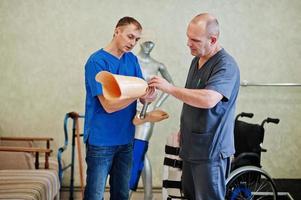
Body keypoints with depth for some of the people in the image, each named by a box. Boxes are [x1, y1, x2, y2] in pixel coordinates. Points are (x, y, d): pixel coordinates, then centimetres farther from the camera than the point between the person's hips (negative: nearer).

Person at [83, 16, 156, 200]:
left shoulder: (132, 60, 7)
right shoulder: (97, 61, -12)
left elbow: (144, 97, 3)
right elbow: (109, 106, -17)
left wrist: (148, 97, -20)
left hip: (126, 139, 6)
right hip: (101, 141, -6)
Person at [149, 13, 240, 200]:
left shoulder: (226, 65, -18)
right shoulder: (197, 60, 11)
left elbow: (208, 99, -33)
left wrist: (170, 88, -26)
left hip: (210, 151, -9)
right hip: (192, 147, 9)